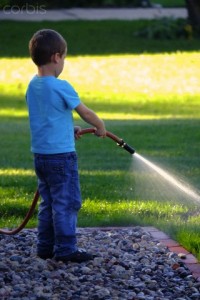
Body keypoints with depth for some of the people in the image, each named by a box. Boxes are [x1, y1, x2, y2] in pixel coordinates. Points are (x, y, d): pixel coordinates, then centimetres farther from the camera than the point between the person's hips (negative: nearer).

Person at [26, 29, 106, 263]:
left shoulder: (32, 86, 6)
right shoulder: (61, 87, -17)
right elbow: (85, 113, -6)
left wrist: (69, 129, 16)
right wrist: (100, 127, 11)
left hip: (40, 154, 8)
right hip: (61, 155, -8)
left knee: (48, 202, 15)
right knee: (67, 203, -1)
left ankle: (45, 247, 19)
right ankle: (65, 249, 0)